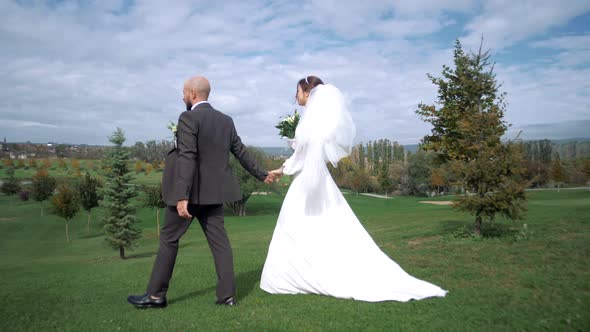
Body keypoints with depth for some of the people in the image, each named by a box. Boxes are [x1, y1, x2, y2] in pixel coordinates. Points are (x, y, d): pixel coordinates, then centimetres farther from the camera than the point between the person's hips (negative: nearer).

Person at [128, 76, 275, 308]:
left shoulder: (188, 118, -11)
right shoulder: (226, 120, 10)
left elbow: (187, 159, -21)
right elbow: (241, 151, 16)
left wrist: (182, 197, -25)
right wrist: (262, 175, 28)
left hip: (191, 192, -6)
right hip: (214, 191, 7)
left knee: (169, 238, 6)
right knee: (219, 241, 7)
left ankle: (156, 295, 15)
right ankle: (227, 294, 8)